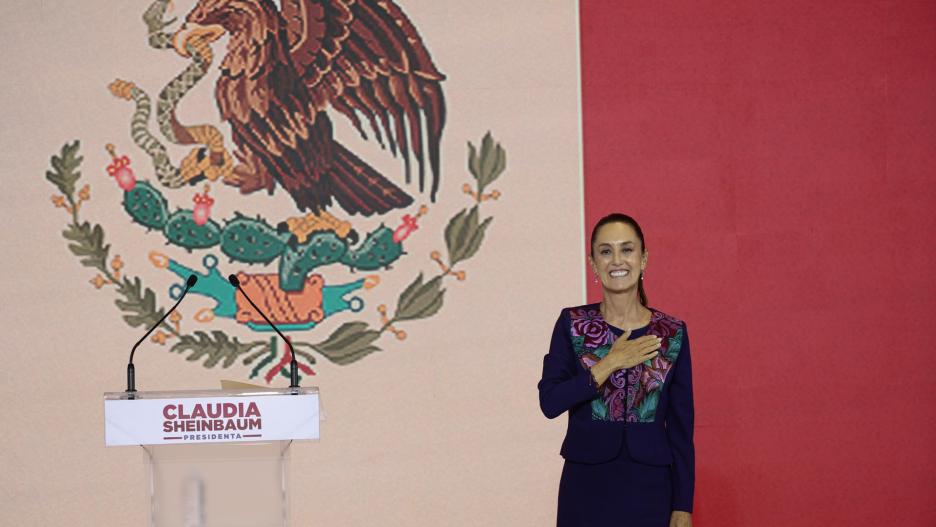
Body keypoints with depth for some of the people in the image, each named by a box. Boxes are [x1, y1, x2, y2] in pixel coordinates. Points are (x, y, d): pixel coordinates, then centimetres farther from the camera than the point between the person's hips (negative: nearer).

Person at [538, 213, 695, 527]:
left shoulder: (673, 333, 2)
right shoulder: (572, 324, 2)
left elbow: (681, 427, 3)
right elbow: (550, 402, -8)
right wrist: (609, 364, -14)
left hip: (649, 489, 1)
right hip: (587, 488, 0)